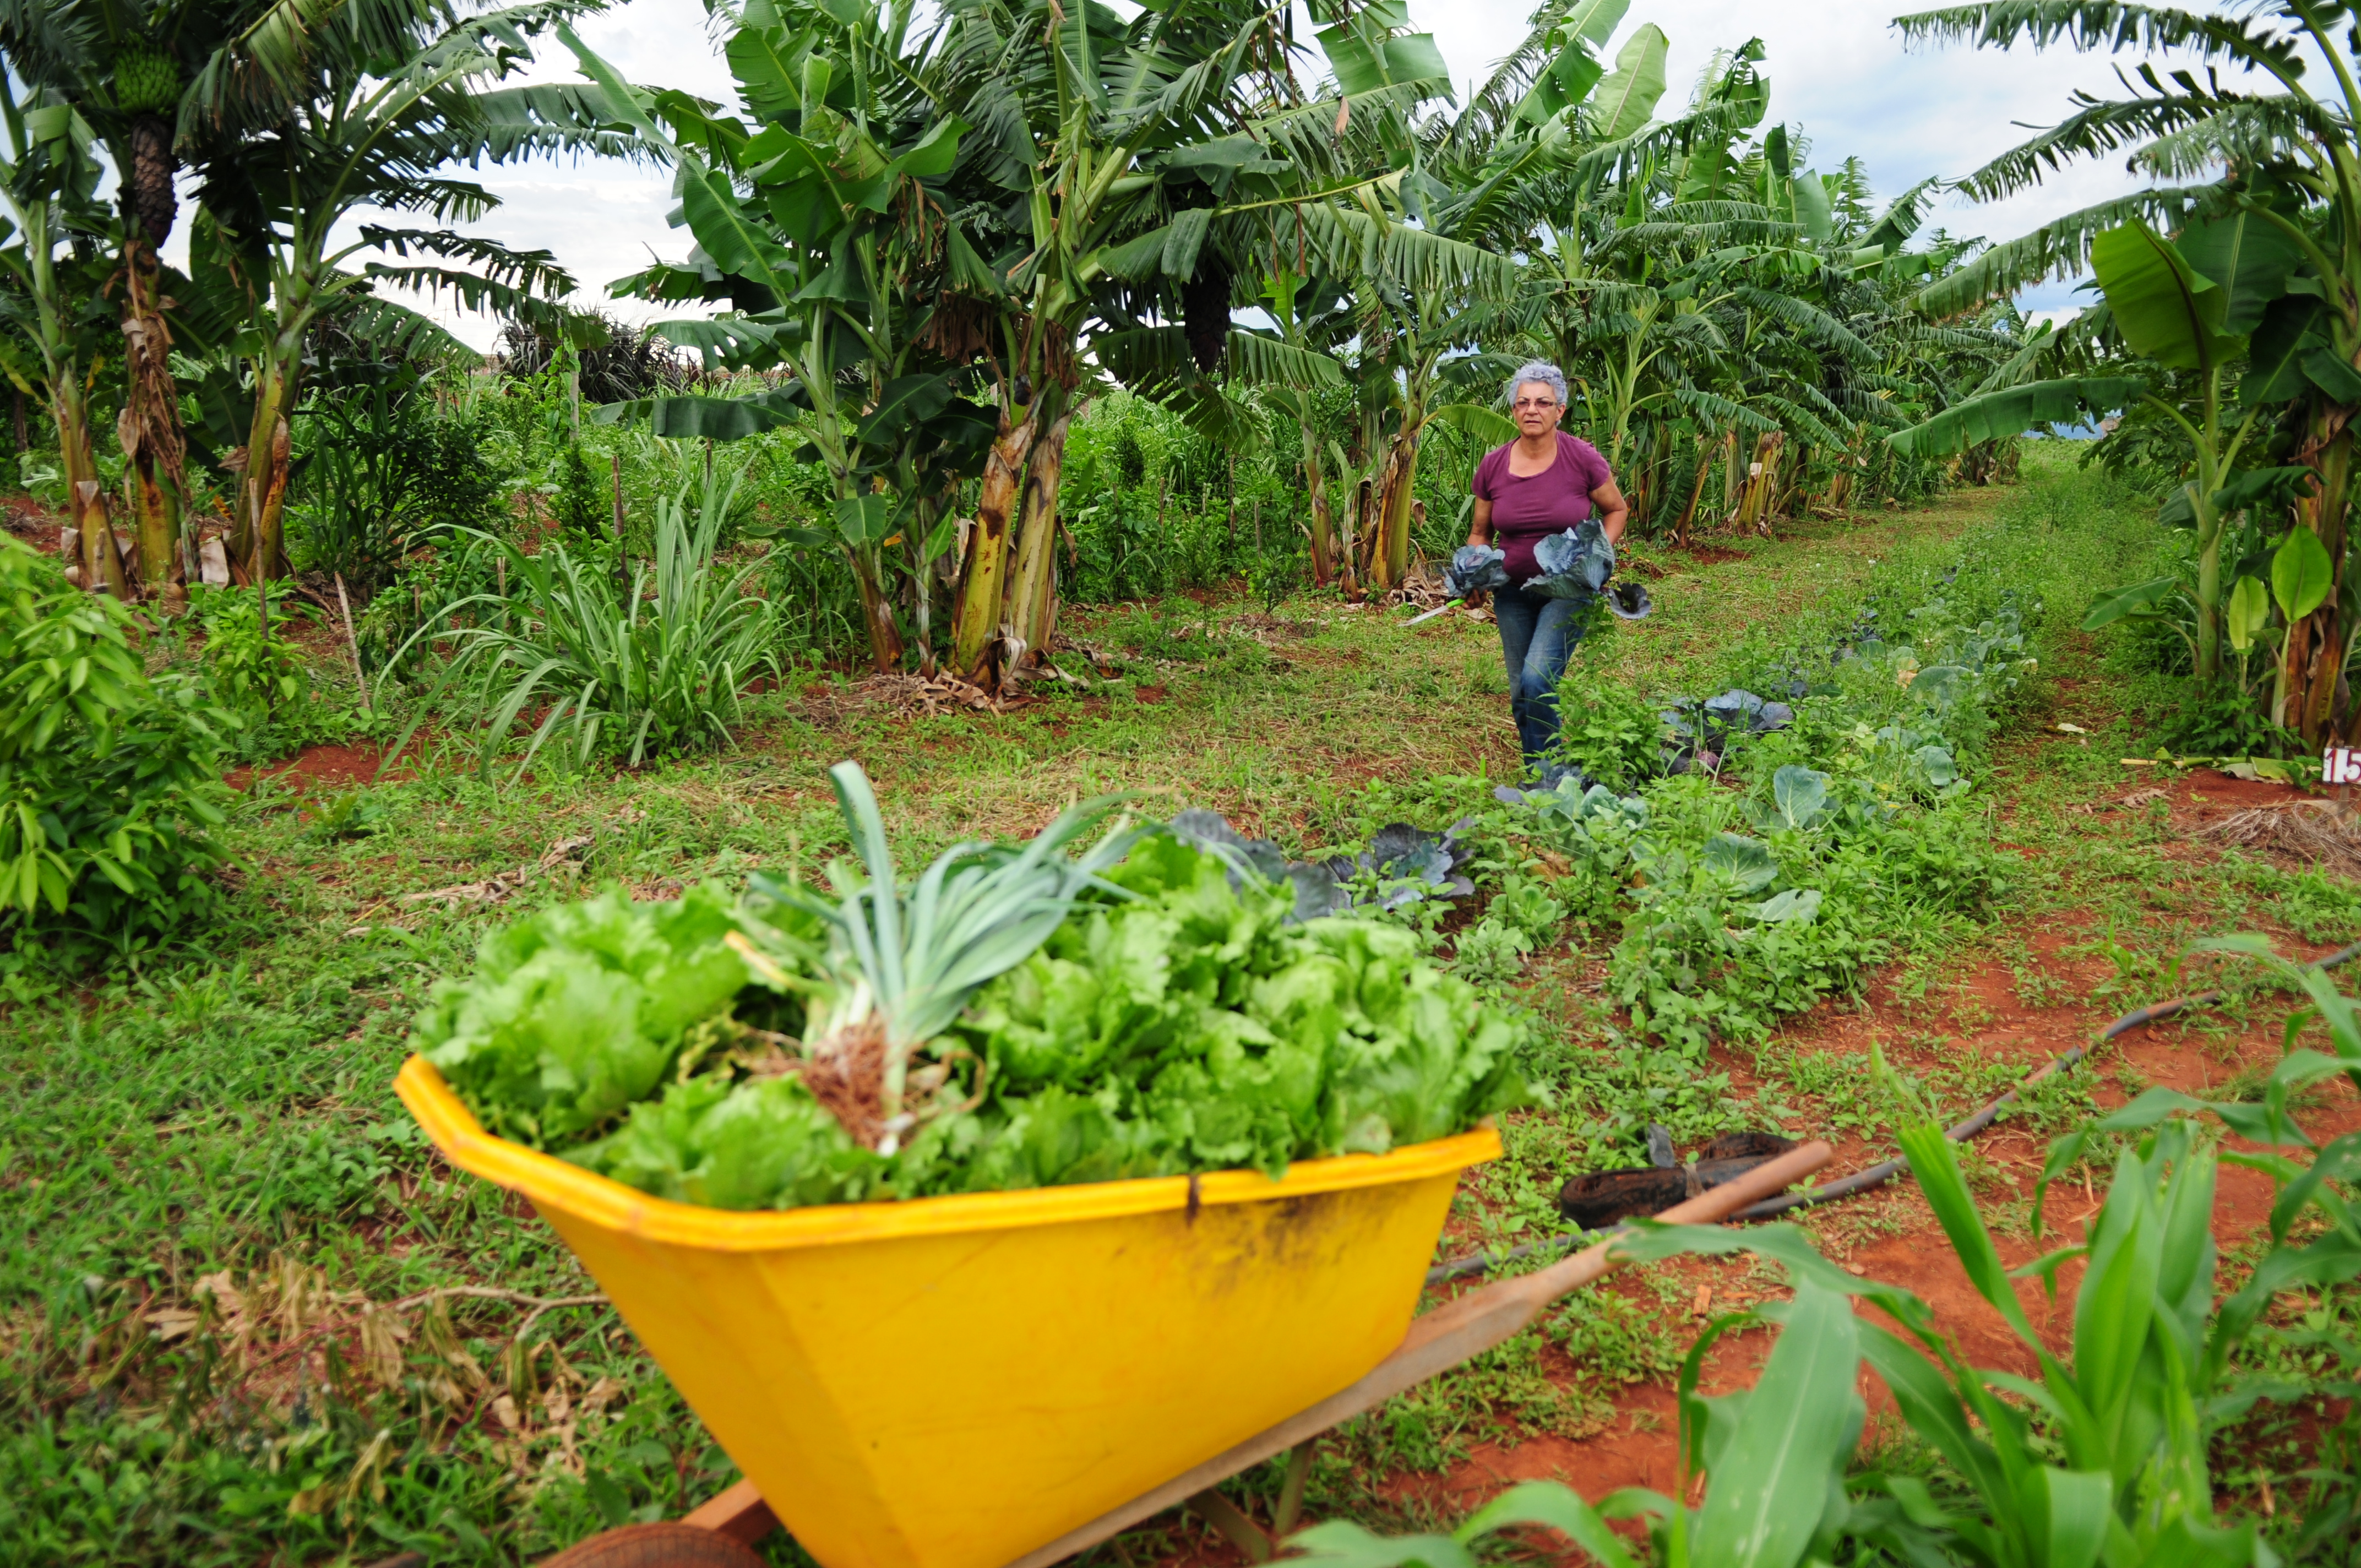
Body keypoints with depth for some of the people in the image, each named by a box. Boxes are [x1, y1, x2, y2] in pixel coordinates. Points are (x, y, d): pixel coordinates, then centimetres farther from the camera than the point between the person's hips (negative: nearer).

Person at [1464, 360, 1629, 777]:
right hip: (1512, 593, 4)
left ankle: (1549, 769, -1)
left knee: (1538, 677, -21)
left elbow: (1617, 510, 4)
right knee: (1520, 692, 9)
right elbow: (1480, 531, 10)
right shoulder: (1492, 467, -3)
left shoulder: (1583, 459, -12)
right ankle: (1537, 779, 26)